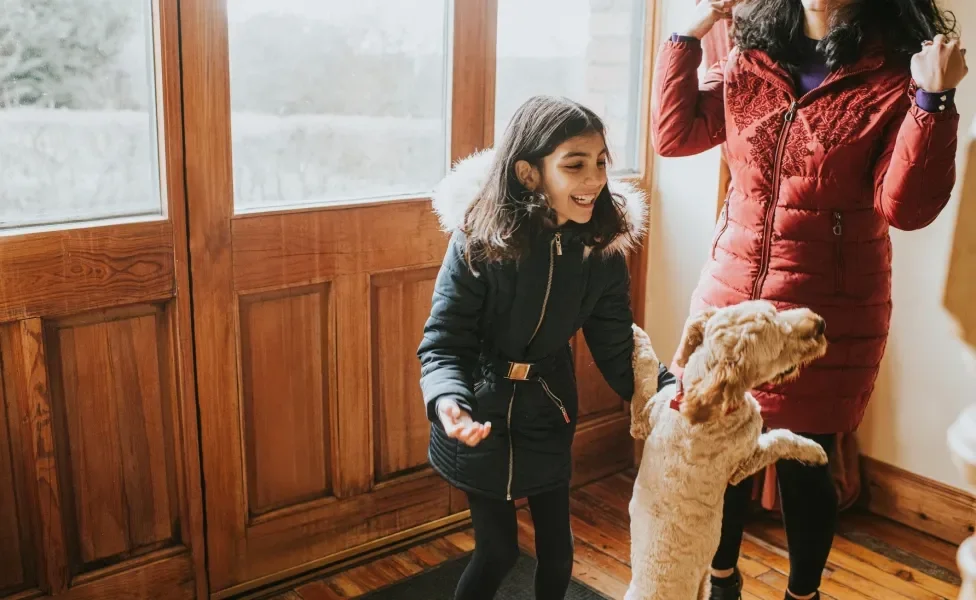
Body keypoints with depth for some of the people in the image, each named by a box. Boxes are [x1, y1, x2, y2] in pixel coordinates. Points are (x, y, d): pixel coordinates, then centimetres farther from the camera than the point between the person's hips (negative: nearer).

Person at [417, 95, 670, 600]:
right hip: (482, 420, -3)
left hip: (548, 413, 3)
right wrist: (449, 403, -41)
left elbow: (616, 347, -9)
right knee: (498, 549, 9)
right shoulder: (479, 241, -23)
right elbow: (443, 342, -21)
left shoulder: (602, 249, -11)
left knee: (556, 545, 14)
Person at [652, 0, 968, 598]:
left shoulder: (895, 75, -8)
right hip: (732, 293, 4)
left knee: (803, 462, 9)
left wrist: (933, 100, -26)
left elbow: (907, 207, -15)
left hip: (826, 309, -3)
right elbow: (673, 134, 2)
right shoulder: (750, 61, 6)